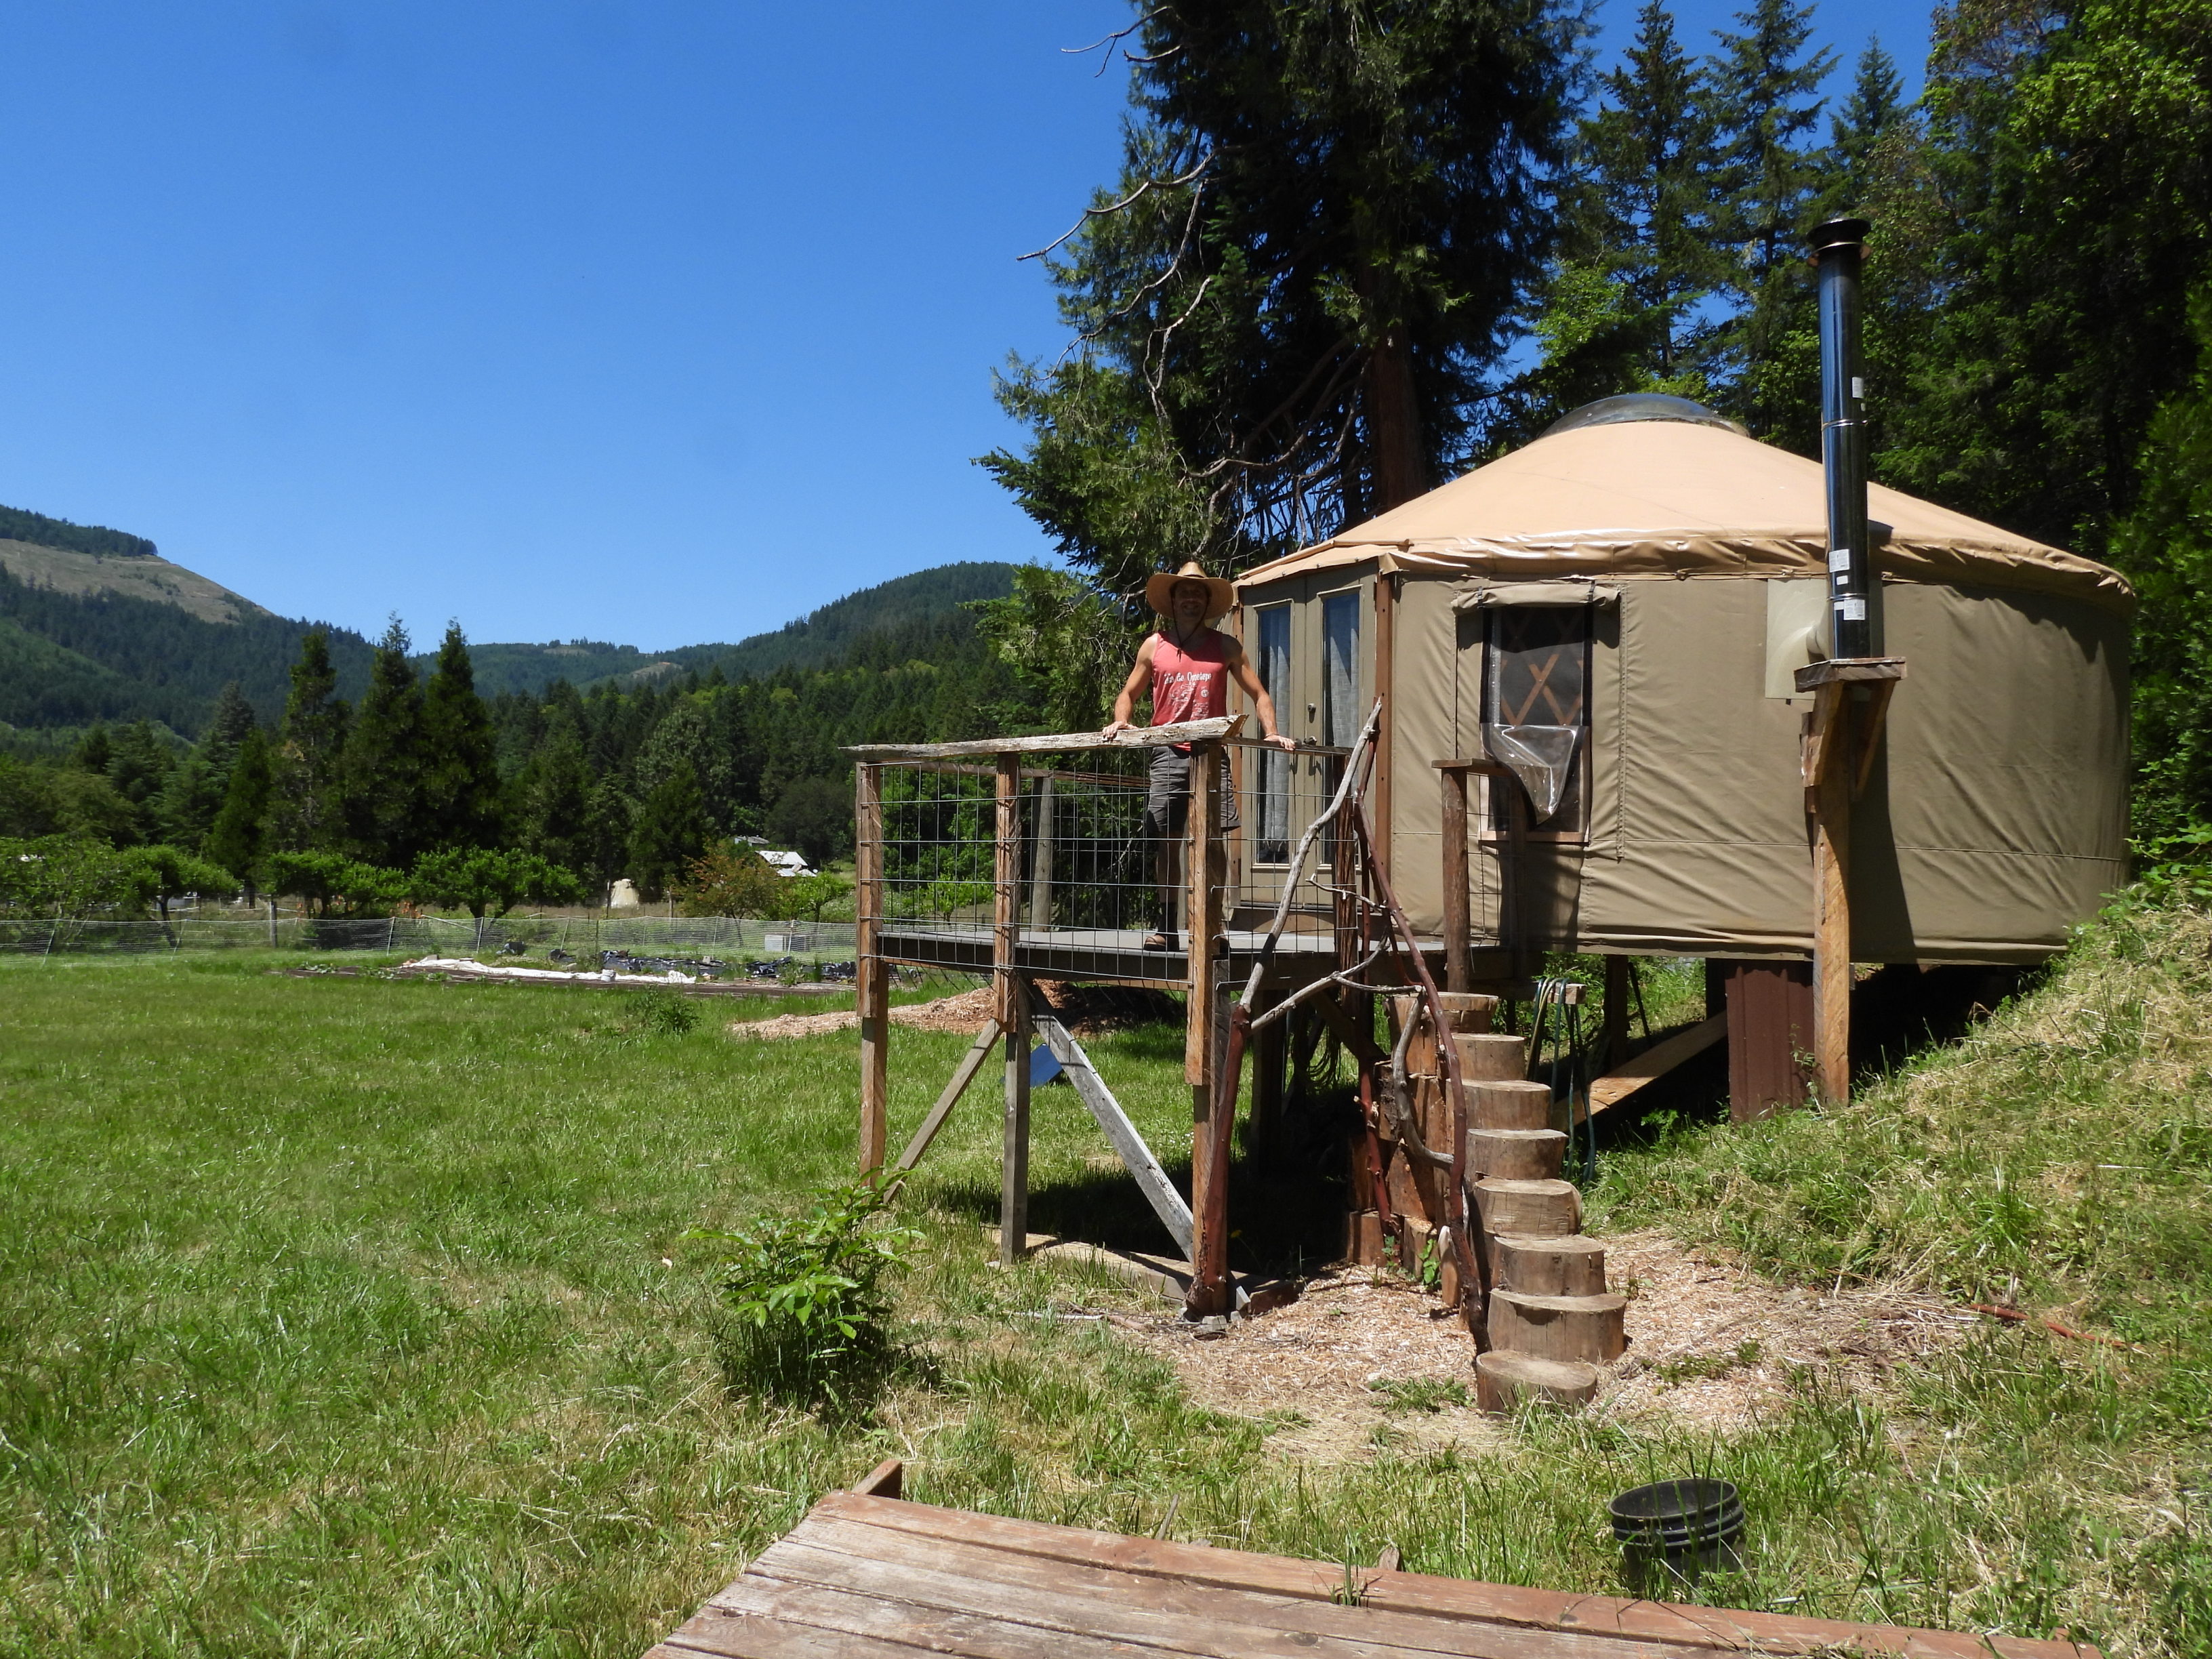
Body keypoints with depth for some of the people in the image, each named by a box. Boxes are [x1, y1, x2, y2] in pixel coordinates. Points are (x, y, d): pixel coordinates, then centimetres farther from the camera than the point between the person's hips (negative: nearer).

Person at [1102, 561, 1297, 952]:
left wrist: (1271, 733, -1)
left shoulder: (1225, 647, 11)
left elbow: (1258, 694, 14)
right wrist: (1120, 721, -1)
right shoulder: (1154, 646, 13)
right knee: (1167, 841, 0)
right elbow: (1129, 693, 20)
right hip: (1167, 754, 1)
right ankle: (1166, 928, 5)